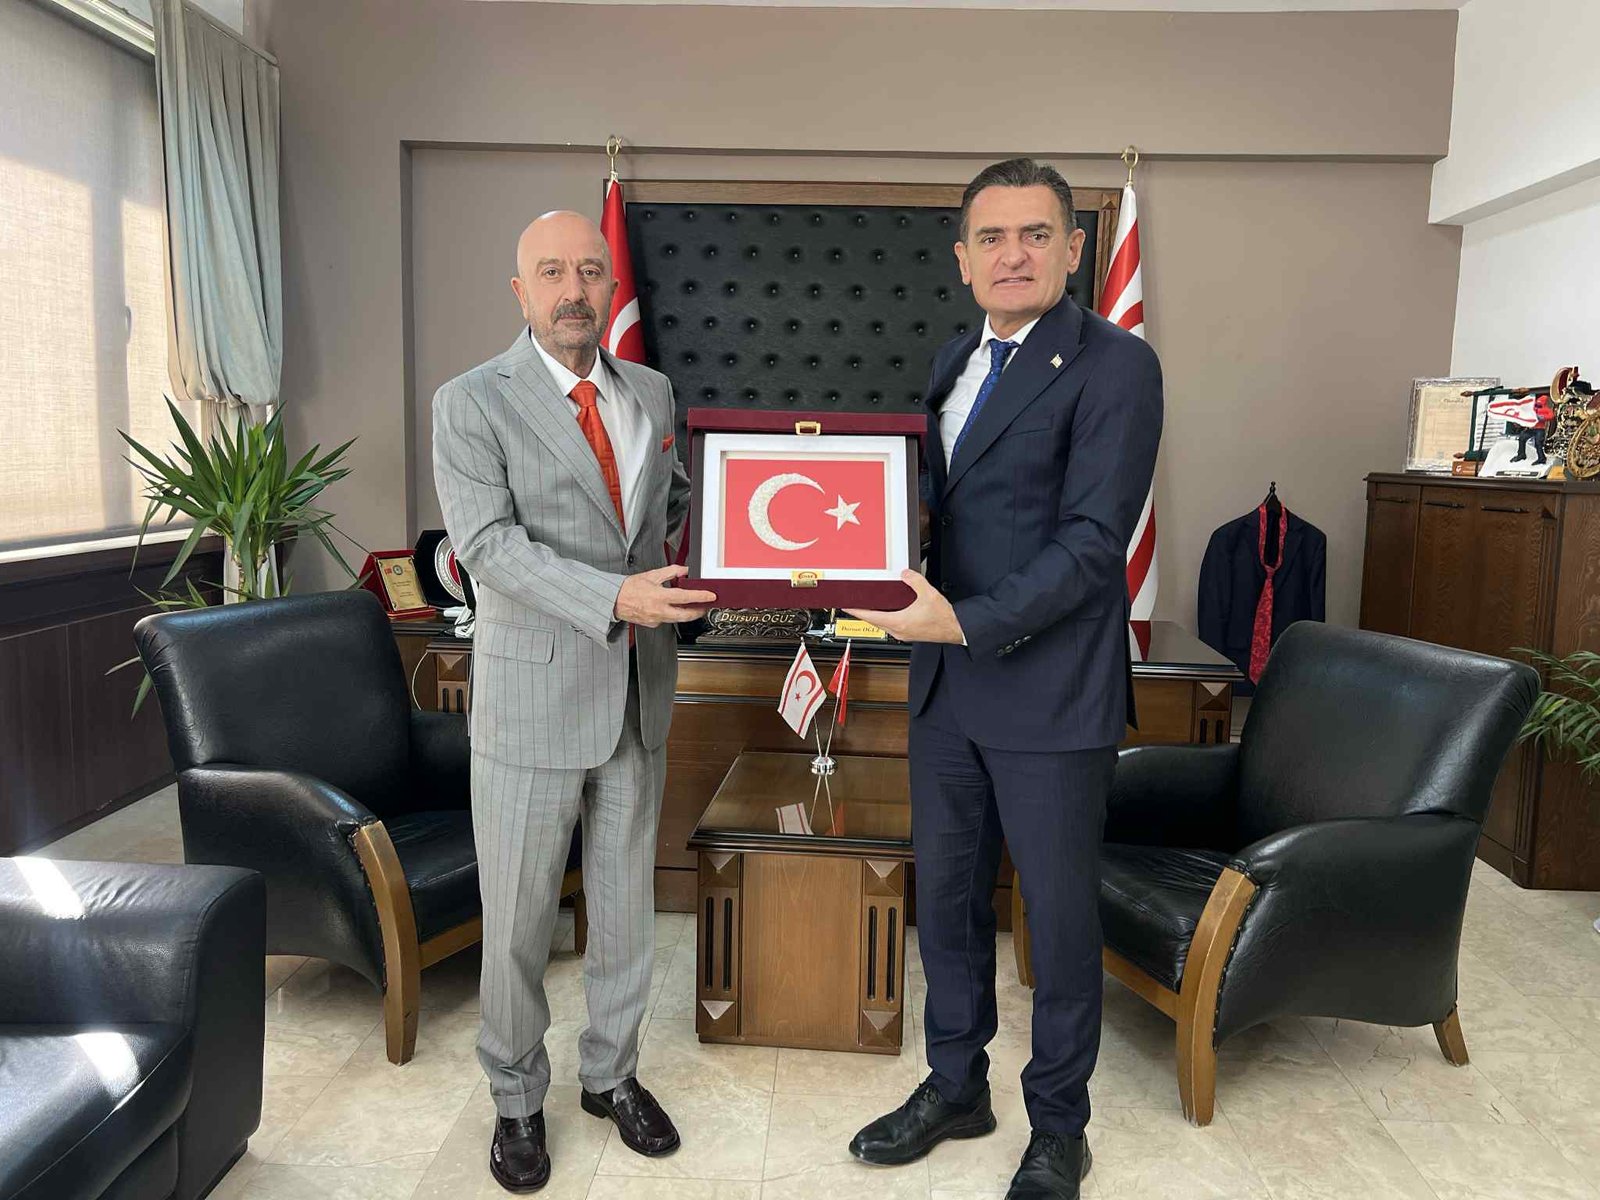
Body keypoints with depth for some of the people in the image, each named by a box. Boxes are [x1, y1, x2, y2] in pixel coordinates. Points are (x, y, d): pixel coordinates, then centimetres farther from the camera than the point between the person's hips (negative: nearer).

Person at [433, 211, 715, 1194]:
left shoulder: (652, 393, 9)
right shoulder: (472, 404, -7)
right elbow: (489, 545, -17)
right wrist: (615, 599, -29)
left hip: (641, 692, 4)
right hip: (533, 697, -4)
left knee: (628, 901, 16)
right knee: (518, 917, 9)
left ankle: (613, 1072, 38)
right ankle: (518, 1096, 32)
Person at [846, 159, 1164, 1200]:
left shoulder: (1114, 365, -11)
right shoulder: (954, 363, 13)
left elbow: (1095, 540, -18)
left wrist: (968, 622, -24)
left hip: (1051, 694, -7)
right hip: (948, 685, 7)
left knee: (1061, 918, 9)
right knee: (947, 897, 17)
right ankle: (956, 1086, 38)